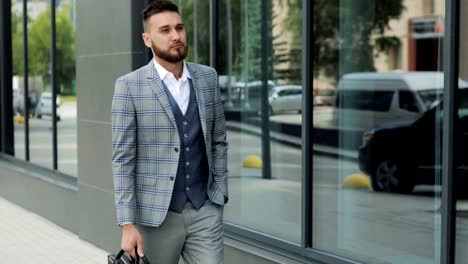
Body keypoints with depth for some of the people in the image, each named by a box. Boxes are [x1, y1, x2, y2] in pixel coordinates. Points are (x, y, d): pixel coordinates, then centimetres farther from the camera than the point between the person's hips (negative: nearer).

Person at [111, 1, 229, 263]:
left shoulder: (208, 77, 5)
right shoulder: (129, 86, -7)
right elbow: (123, 159, -9)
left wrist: (220, 194, 4)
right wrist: (127, 224, -13)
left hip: (205, 211, 3)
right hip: (156, 215, -2)